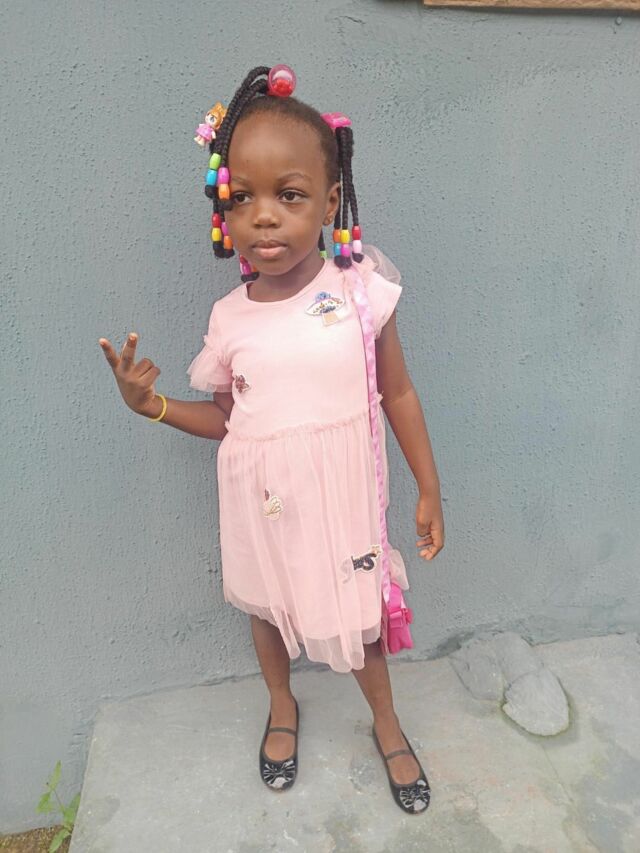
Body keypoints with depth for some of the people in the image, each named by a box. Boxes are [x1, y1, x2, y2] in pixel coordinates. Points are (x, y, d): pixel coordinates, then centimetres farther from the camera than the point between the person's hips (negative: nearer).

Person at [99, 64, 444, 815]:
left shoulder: (363, 292, -14)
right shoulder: (230, 318, -8)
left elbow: (398, 395, -4)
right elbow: (227, 416, 4)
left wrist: (429, 490, 0)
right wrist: (153, 405, -10)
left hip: (340, 493, -2)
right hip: (260, 500, 2)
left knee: (358, 618, 15)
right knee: (266, 604, 23)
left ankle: (386, 723, 47)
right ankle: (282, 704, 56)